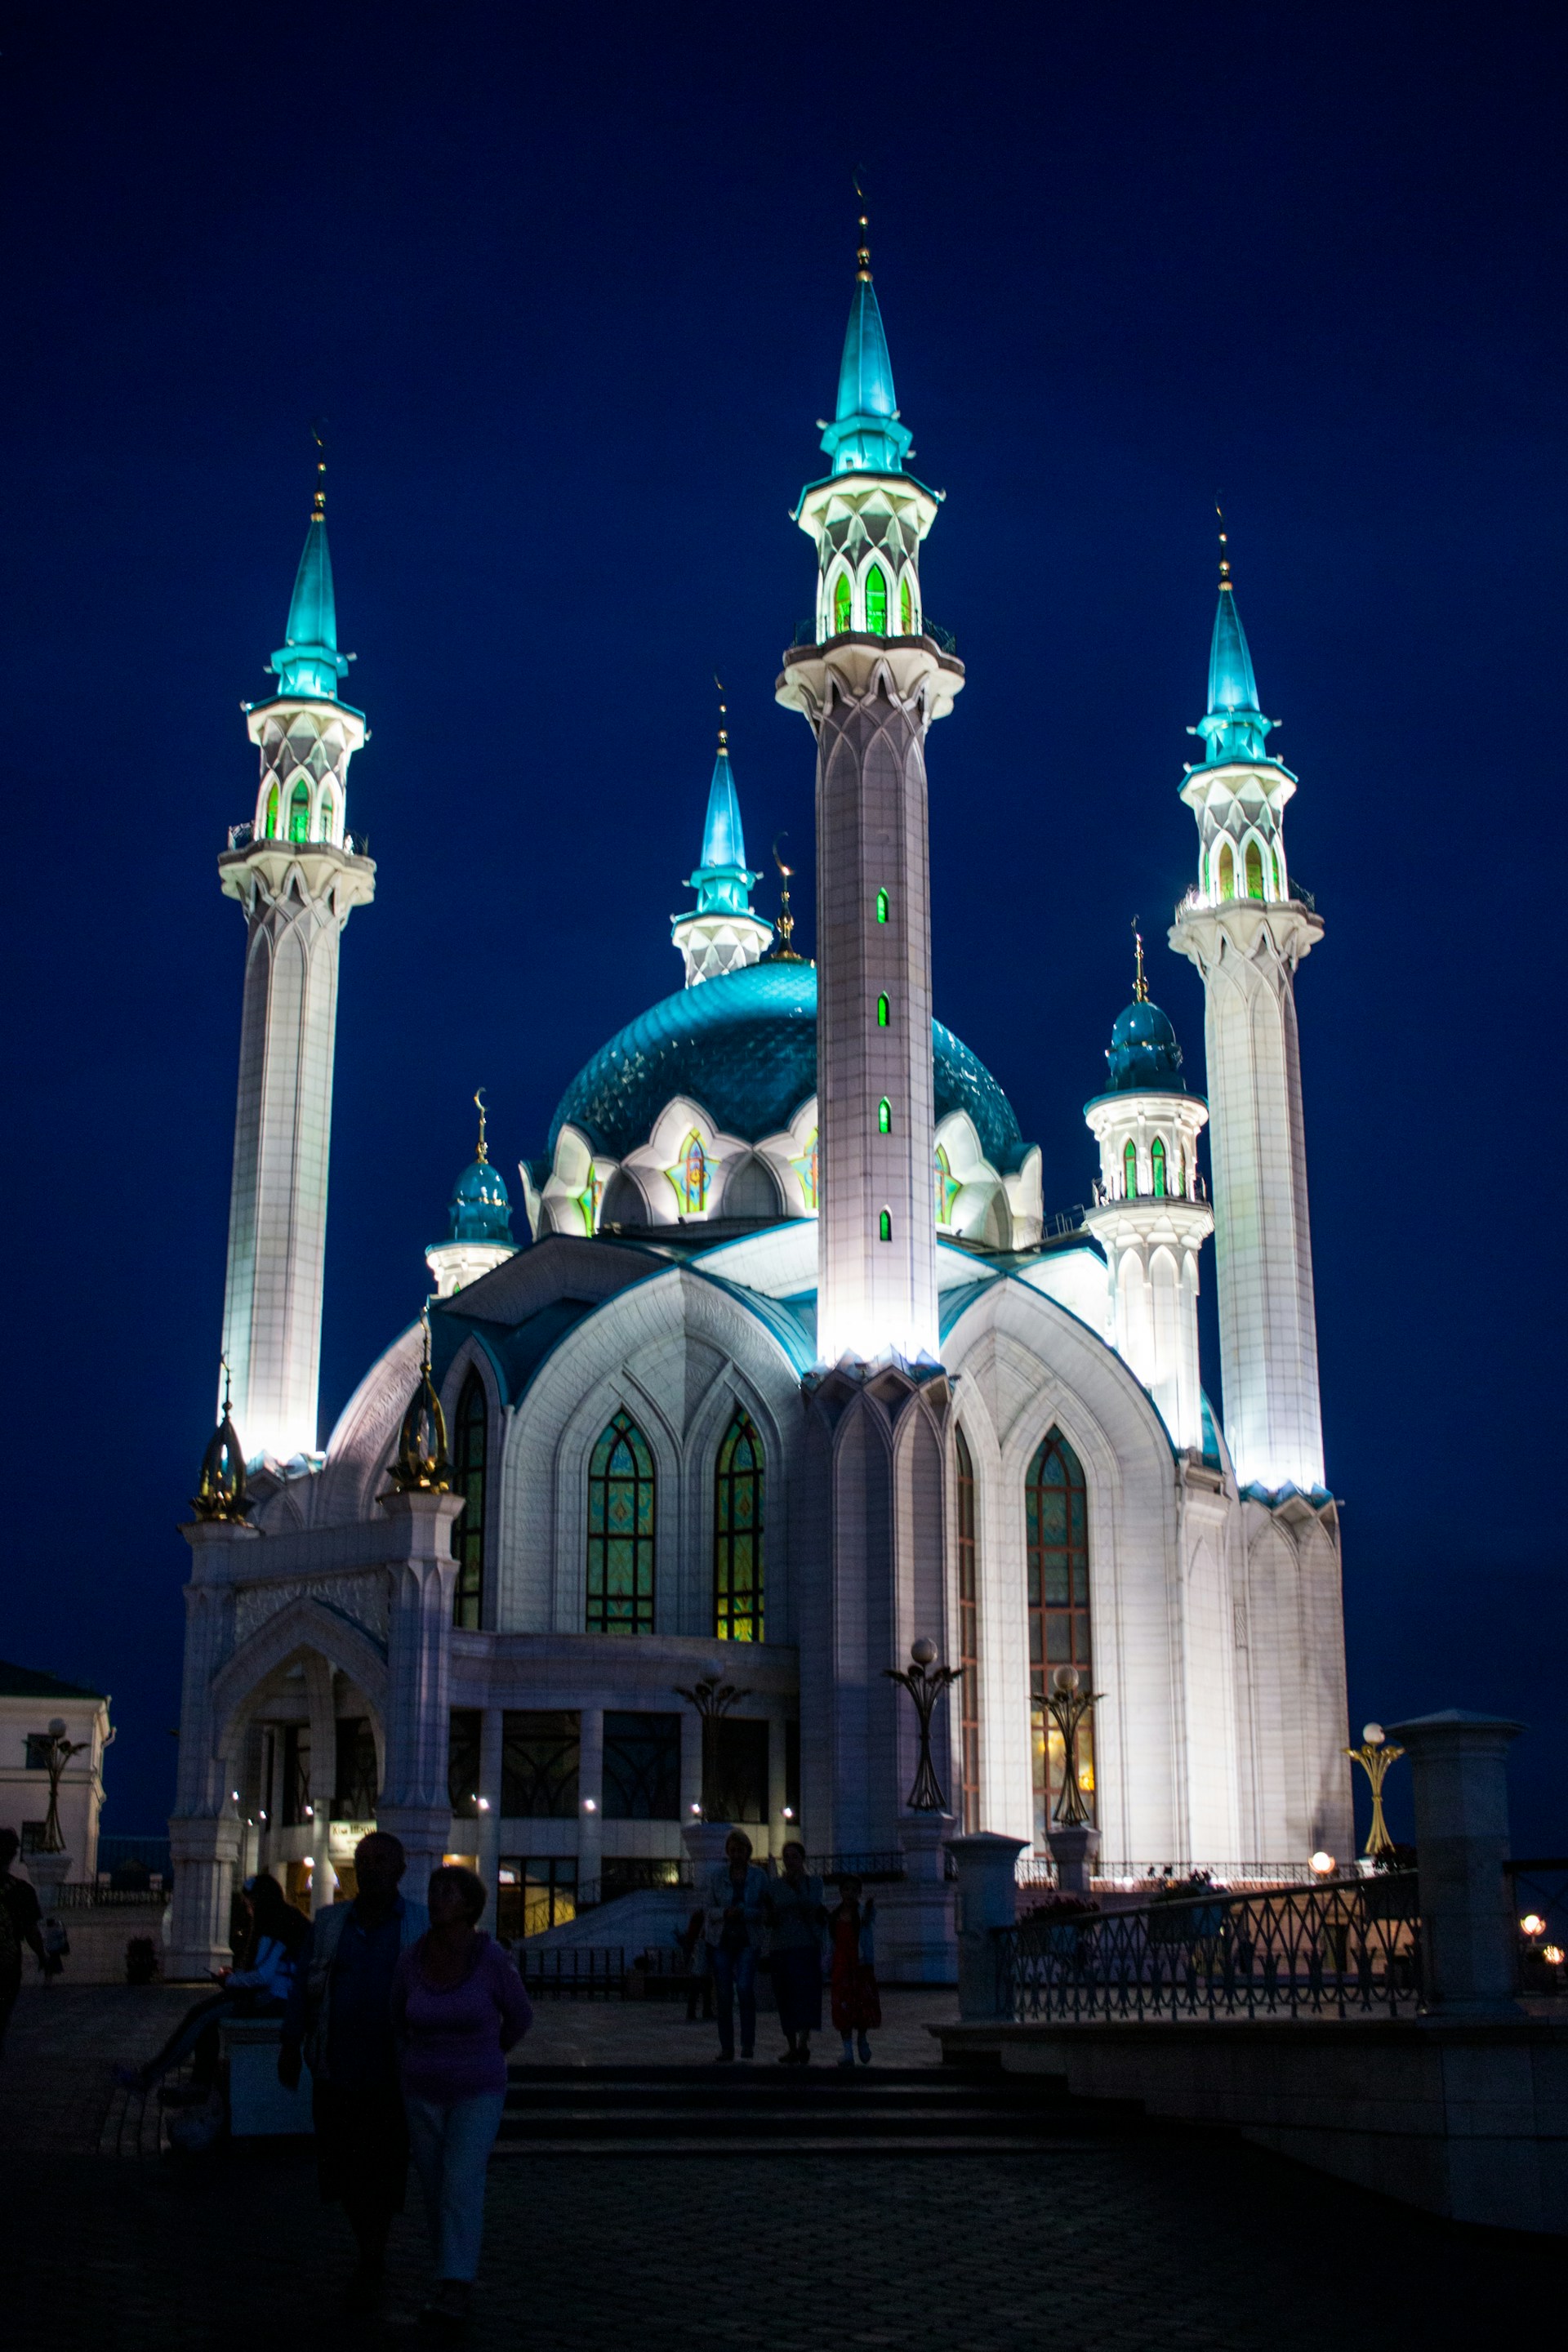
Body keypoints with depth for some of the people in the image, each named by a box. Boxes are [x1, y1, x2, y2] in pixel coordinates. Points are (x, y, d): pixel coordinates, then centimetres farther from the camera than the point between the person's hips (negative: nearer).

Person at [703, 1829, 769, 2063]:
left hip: (748, 1941, -1)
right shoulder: (718, 1876, 5)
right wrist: (725, 1913, -17)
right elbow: (710, 1910, 4)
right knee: (724, 1996, 1)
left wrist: (744, 1913, -17)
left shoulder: (759, 1876, 3)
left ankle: (748, 2042, -6)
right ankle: (726, 2049, 10)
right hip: (721, 1940, 1)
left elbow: (765, 1911, 1)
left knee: (745, 1987, -20)